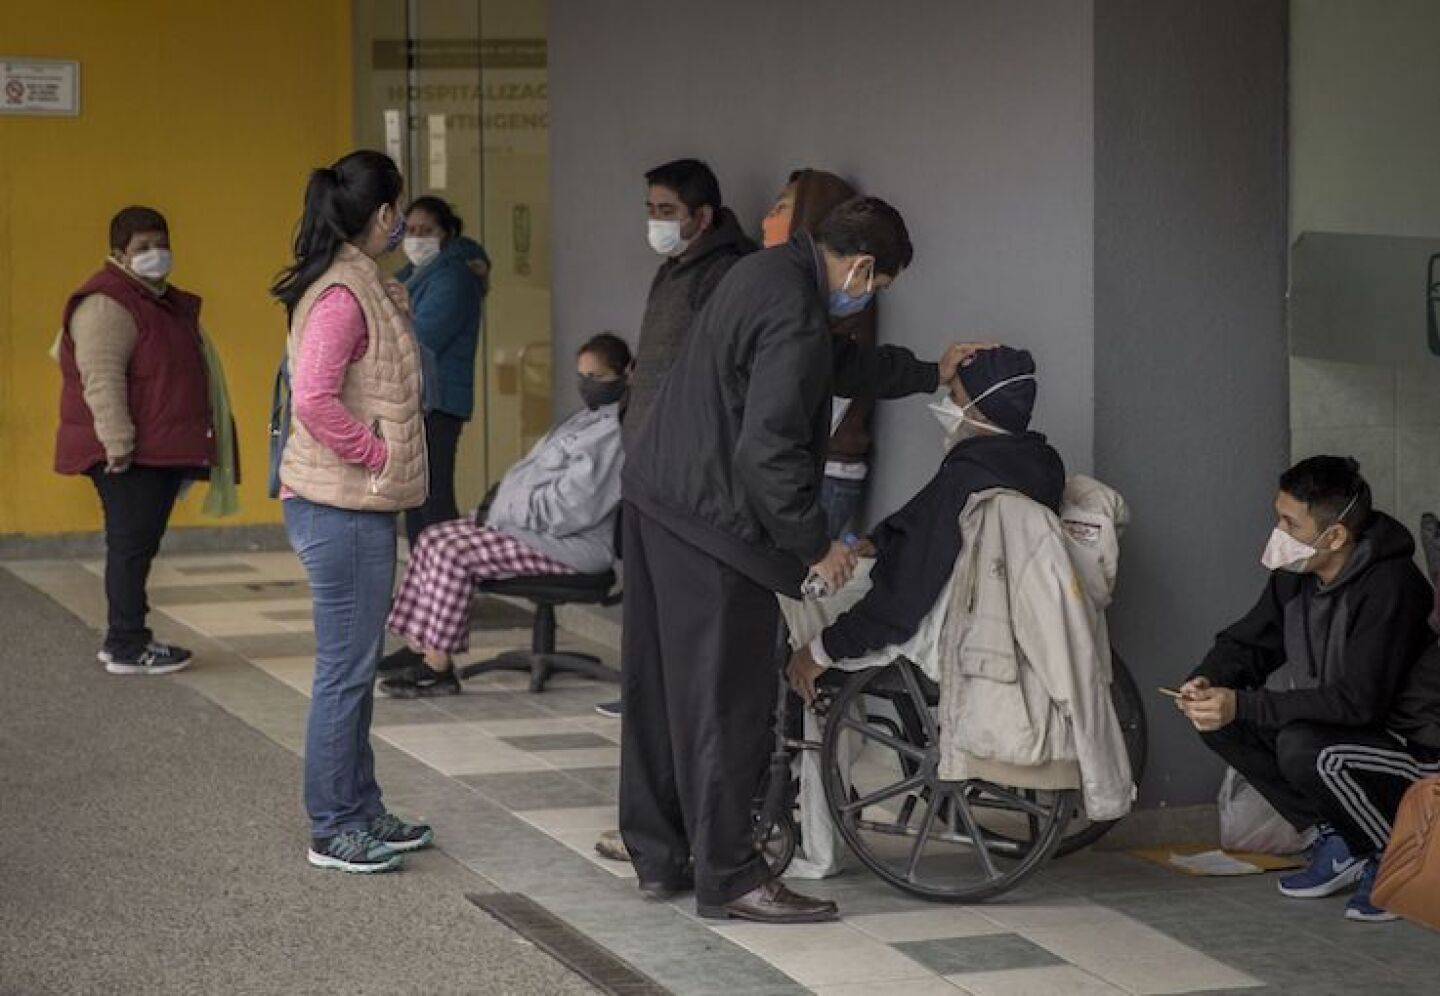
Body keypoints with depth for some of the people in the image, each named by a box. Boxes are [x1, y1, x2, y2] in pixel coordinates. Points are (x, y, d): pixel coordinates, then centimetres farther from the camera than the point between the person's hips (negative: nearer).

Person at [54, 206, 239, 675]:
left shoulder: (166, 301, 19)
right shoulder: (107, 304, -14)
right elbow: (101, 378, -22)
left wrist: (193, 446, 28)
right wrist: (117, 443, -27)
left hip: (164, 451, 10)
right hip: (129, 455, -10)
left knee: (140, 545, 13)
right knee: (131, 543, -8)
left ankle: (127, 637, 20)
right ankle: (126, 647, -4)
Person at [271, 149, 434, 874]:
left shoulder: (359, 287, 13)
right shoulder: (342, 296, -17)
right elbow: (315, 401, -26)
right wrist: (377, 455, -17)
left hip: (355, 505, 10)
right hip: (345, 508, -10)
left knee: (355, 667, 16)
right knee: (346, 668, -3)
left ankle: (361, 812, 25)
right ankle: (333, 829, 5)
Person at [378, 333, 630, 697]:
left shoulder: (615, 431, -17)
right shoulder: (591, 419, 19)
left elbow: (573, 505, -24)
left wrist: (510, 513, -15)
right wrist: (499, 508, 9)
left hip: (573, 545, -11)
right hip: (535, 528, 11)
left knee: (454, 552, -21)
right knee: (434, 538, 6)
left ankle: (437, 667, -16)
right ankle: (420, 647, 4)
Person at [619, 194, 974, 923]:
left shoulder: (770, 270, 10)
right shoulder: (797, 320, -21)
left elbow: (839, 366, 28)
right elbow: (769, 451, -25)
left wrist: (929, 374, 35)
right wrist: (816, 545, -15)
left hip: (657, 493, 11)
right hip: (712, 521, -11)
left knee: (657, 685, 15)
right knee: (725, 698, -3)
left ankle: (657, 856, 25)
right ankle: (727, 876, 3)